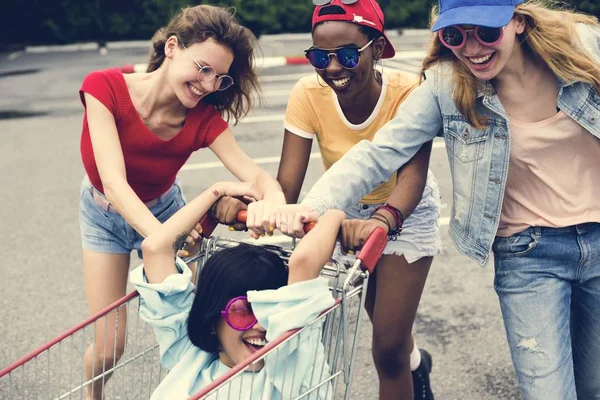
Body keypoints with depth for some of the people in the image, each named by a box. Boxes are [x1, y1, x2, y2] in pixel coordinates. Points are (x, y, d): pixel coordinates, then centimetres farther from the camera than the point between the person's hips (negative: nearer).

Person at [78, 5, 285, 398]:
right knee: (109, 346, -2)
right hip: (106, 214, -1)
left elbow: (260, 177, -33)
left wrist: (272, 200, -59)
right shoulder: (105, 87, -31)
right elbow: (115, 183, -40)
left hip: (163, 210, 2)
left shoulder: (204, 118, -25)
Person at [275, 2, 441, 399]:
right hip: (347, 210, 3)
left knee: (388, 346, -8)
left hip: (404, 212, -3)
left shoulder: (409, 92, -30)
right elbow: (288, 179, -28)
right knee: (386, 323, 21)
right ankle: (416, 365, 56)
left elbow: (412, 175, -40)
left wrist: (382, 219, -61)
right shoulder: (308, 95, -24)